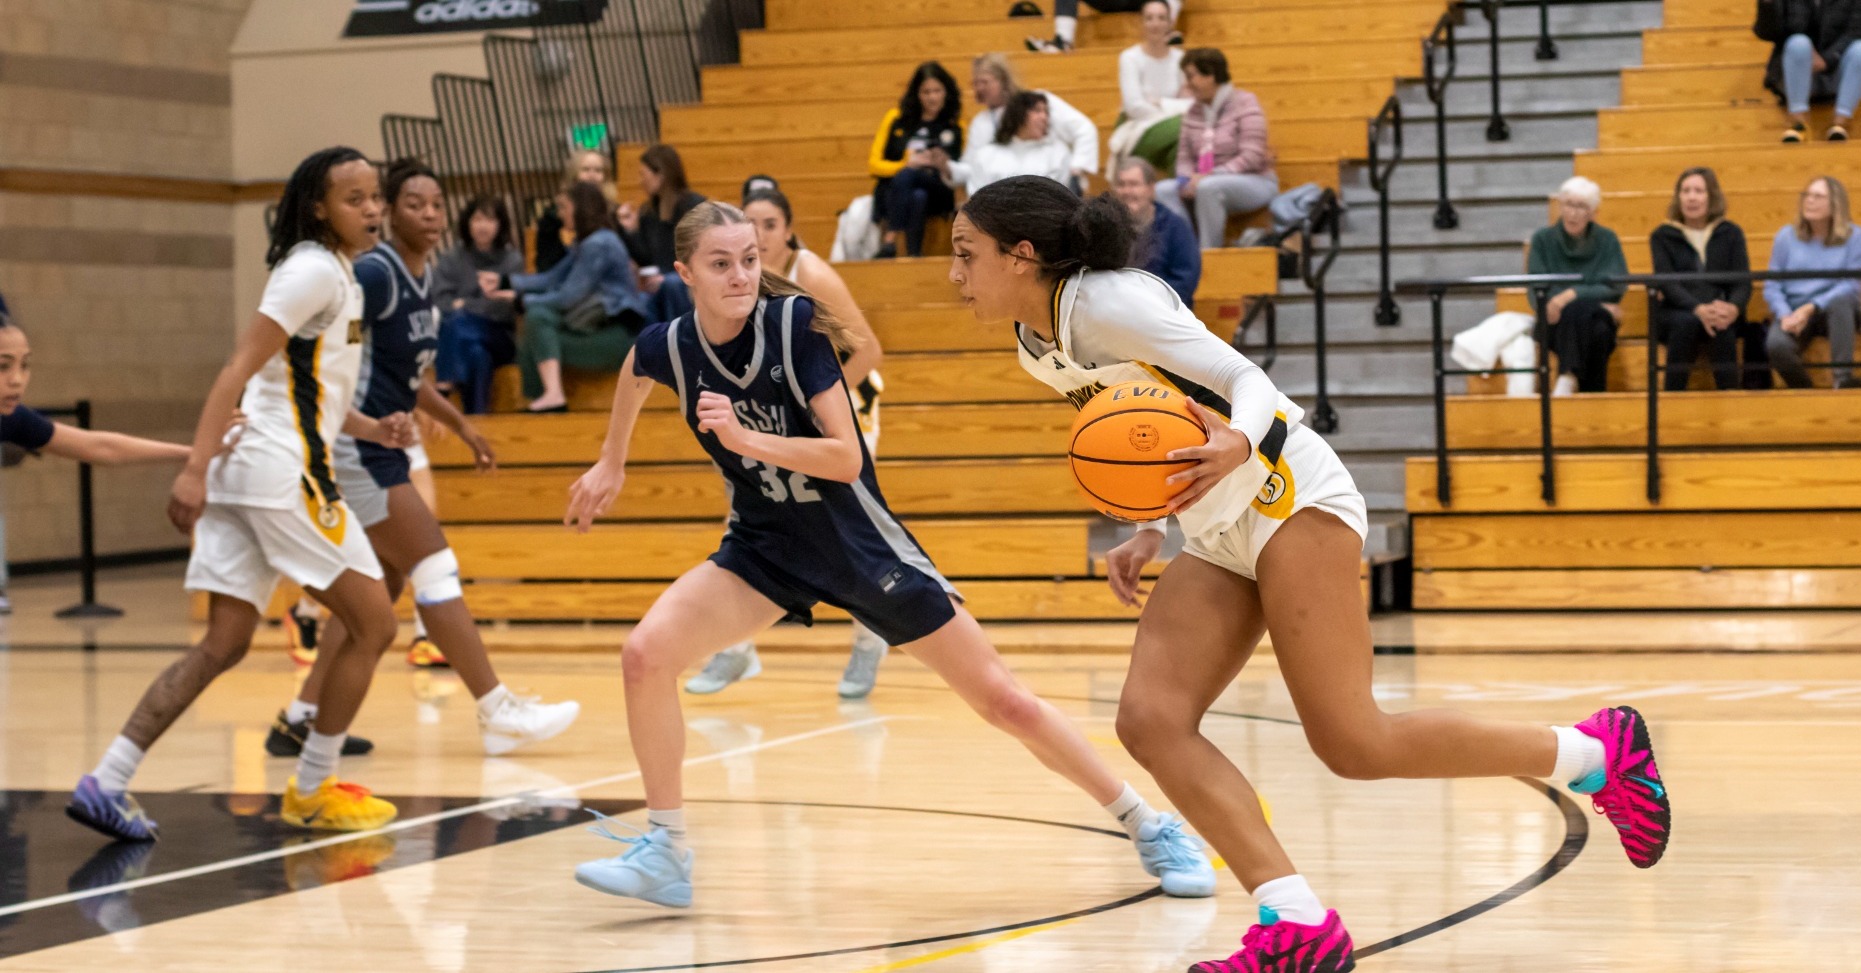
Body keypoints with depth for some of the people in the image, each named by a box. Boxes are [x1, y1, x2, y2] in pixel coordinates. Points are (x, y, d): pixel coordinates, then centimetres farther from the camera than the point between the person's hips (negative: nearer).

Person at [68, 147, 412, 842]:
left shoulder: (336, 274, 21)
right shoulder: (316, 270, -9)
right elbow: (240, 369, -17)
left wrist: (370, 429, 16)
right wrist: (196, 468, -24)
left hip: (248, 472, 9)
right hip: (284, 473, -9)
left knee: (225, 644, 7)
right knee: (373, 623, 1)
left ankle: (107, 781, 0)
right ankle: (311, 792, 9)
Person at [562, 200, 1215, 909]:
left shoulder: (795, 323, -22)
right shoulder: (668, 347, -11)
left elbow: (846, 457, -25)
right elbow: (635, 376, 16)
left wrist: (744, 438, -37)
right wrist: (611, 464, 26)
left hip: (857, 541, -3)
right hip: (764, 549, 3)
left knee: (1004, 700, -1)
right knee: (646, 653, -20)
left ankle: (1151, 829, 15)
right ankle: (665, 853, -5)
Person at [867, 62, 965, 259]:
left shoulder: (955, 125, 12)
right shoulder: (896, 119, 12)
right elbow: (874, 163, 9)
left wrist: (944, 165, -10)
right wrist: (908, 163, -9)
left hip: (937, 194, 0)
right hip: (892, 193, 0)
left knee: (906, 176, -35)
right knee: (917, 197, -37)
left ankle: (891, 240, -43)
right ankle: (913, 254, -43)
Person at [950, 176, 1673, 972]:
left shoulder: (1107, 303, -14)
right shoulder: (1035, 347, 12)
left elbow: (1246, 378, -18)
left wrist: (1237, 444, -38)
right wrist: (1147, 535, 12)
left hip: (1292, 501, -9)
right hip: (1217, 540, 9)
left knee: (1353, 744, -13)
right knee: (1150, 721, -11)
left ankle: (1595, 751, 4)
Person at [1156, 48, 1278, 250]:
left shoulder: (1244, 104, -8)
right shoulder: (1193, 112, 10)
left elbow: (1252, 158, -16)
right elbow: (1185, 156, 10)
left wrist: (1209, 175, -22)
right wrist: (1187, 179, -14)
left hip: (1254, 184, -6)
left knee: (1208, 187, -37)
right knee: (1163, 190, -19)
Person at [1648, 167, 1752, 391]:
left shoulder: (1730, 233, 10)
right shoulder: (1662, 236, 6)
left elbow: (1743, 282, -1)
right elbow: (1667, 283, -9)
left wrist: (1733, 308, -26)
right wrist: (1699, 310, -30)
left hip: (1719, 309, 1)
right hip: (1675, 312, -1)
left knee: (1722, 325, -34)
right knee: (1686, 322, -35)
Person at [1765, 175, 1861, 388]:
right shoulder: (1786, 237, 10)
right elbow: (1772, 286, 5)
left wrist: (1810, 308, -17)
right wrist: (1785, 315, -15)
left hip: (1834, 314, 0)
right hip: (1793, 312, 1)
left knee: (1840, 302, -38)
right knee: (1776, 345, -34)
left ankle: (1843, 377, -42)